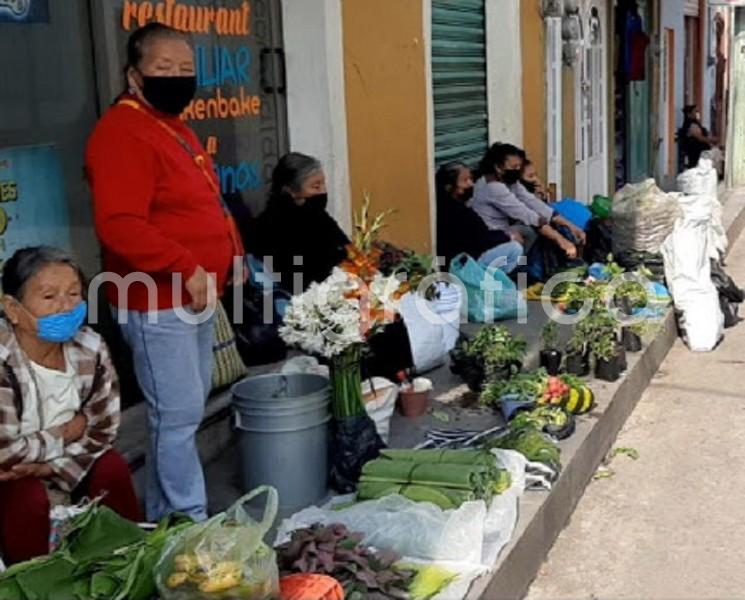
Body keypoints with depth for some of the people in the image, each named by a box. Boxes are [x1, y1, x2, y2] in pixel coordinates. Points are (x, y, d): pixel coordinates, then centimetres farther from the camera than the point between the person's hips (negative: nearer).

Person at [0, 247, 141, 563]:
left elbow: (103, 429, -11)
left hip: (64, 458, 5)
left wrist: (49, 466, -22)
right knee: (27, 498, -31)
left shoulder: (91, 350, -16)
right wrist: (64, 435, -19)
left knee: (112, 469, -17)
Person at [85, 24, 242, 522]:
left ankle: (166, 518, 30)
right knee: (178, 416, -5)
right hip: (159, 304, -10)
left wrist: (232, 254, 14)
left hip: (196, 299, 11)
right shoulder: (122, 133, -16)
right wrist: (185, 269, -27)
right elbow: (119, 225, -27)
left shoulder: (175, 129, 16)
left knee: (186, 412, 17)